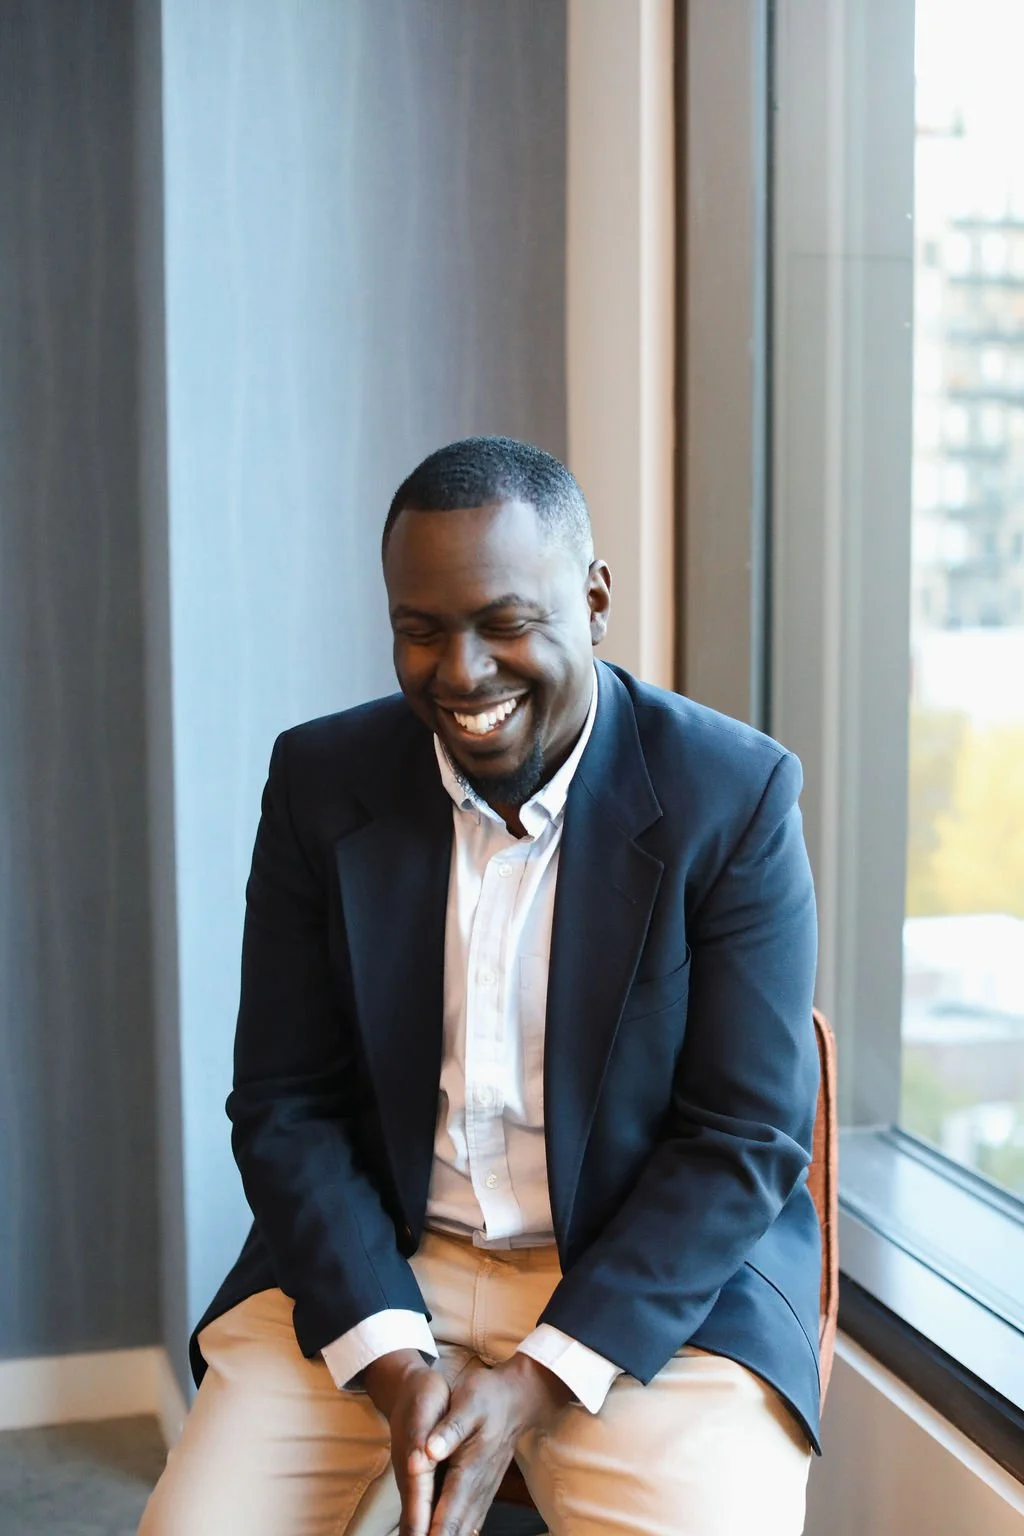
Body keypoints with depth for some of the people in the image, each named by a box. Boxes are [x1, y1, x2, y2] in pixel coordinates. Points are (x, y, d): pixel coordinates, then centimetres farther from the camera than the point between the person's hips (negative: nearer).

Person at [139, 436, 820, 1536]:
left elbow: (747, 1139, -9)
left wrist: (536, 1382, -16)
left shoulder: (734, 797, -10)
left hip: (658, 1281, -2)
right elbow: (283, 1105, 0)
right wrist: (392, 1364, -13)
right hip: (370, 1268, 2)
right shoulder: (318, 781, -1)